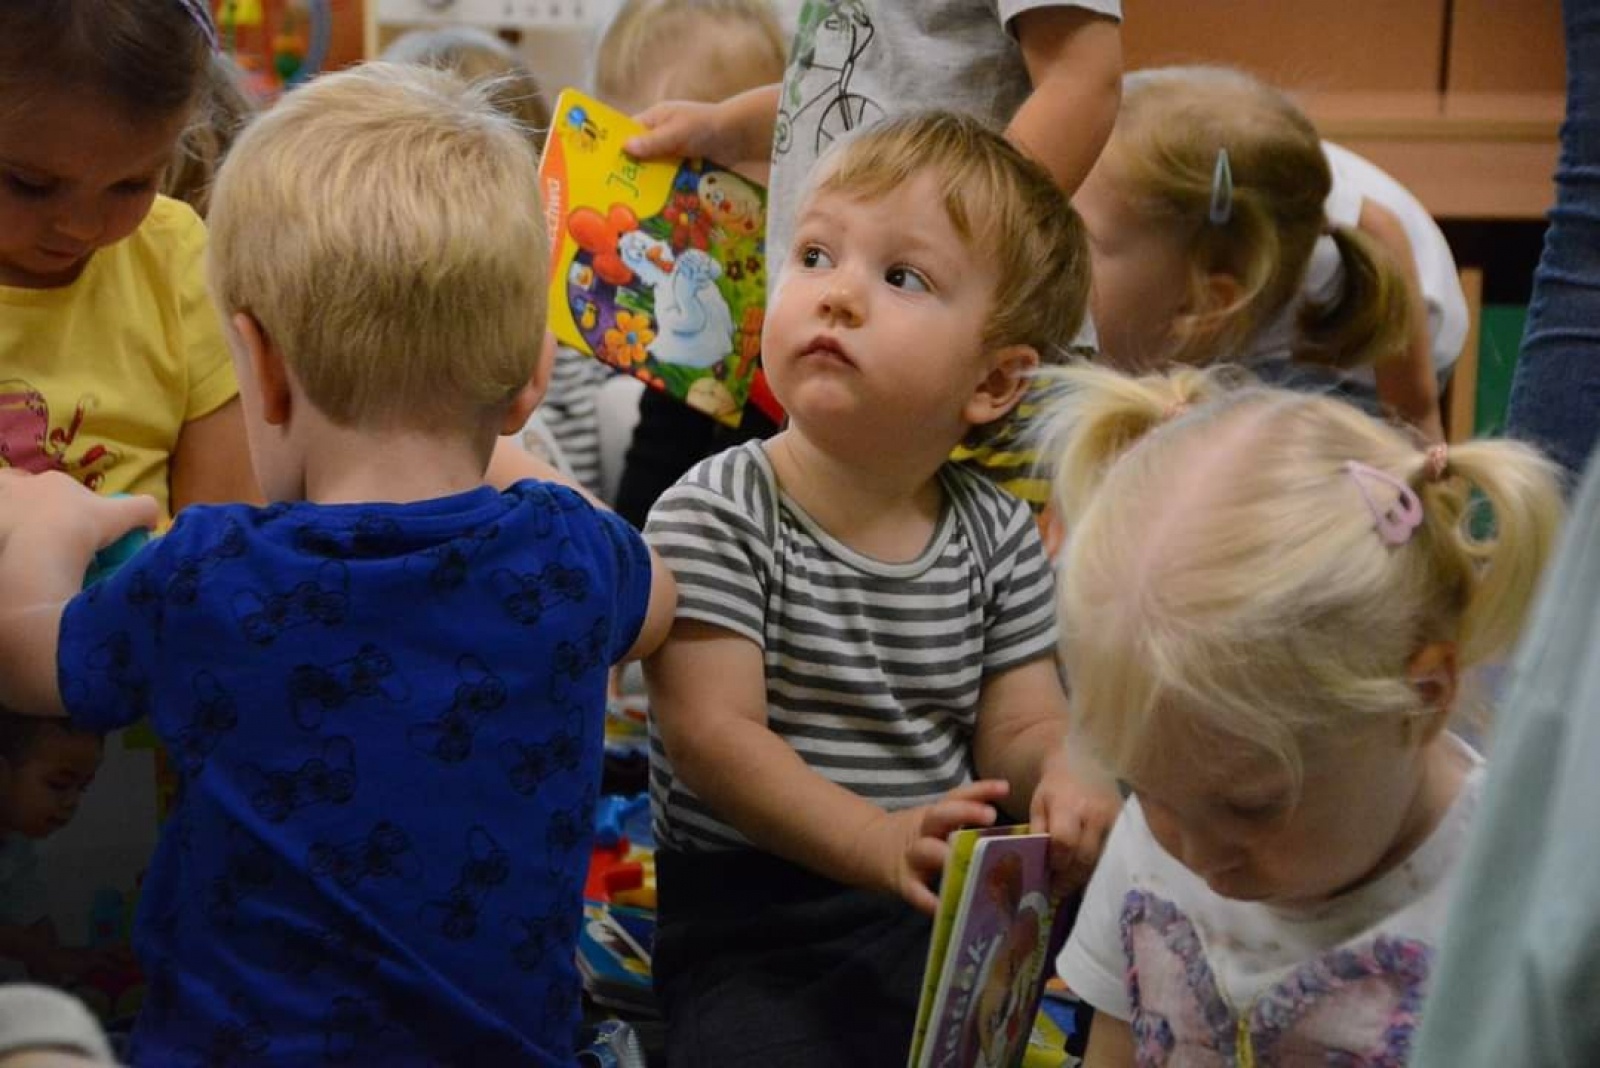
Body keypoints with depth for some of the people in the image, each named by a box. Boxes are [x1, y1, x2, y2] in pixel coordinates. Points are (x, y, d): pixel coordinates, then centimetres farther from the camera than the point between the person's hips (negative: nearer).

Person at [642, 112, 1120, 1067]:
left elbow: (1020, 725, 8)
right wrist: (880, 842, -30)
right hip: (754, 916, -4)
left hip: (953, 907, 5)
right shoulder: (714, 515, -10)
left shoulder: (1000, 535, 5)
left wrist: (1061, 772, -18)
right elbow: (713, 735, -17)